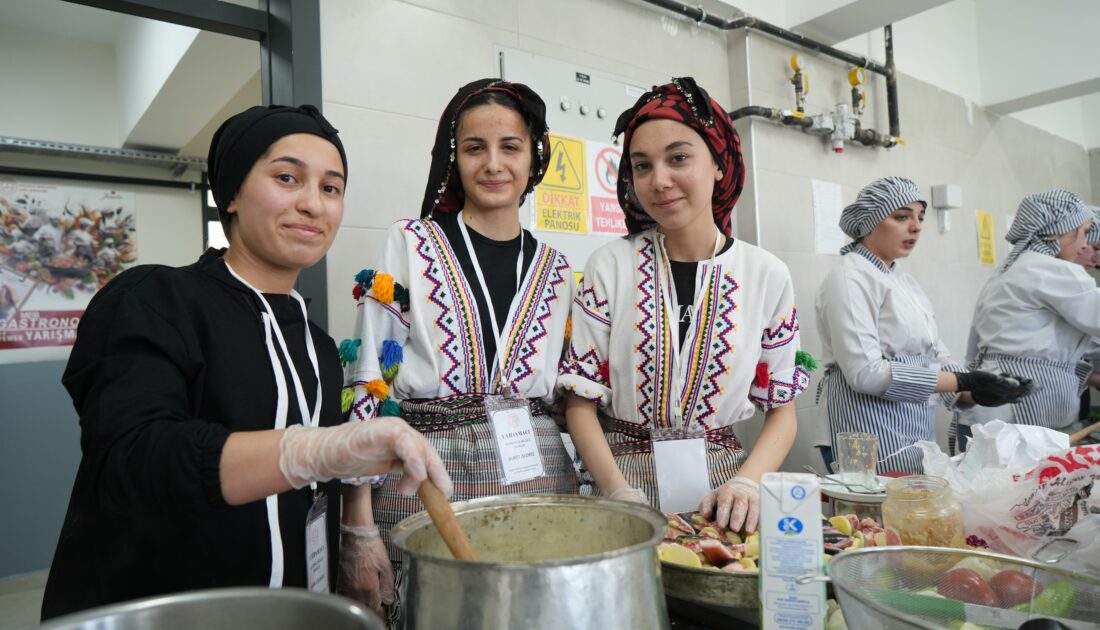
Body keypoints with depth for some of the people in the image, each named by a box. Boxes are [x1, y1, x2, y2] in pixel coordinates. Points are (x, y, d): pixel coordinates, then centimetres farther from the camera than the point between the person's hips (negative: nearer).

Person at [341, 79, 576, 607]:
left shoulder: (555, 269, 9)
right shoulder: (409, 244, -2)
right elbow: (368, 380, -6)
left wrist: (575, 503, 10)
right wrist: (361, 523, -10)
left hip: (539, 477, 4)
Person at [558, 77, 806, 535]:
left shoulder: (768, 275, -1)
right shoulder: (610, 267, -5)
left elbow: (781, 409, 3)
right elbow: (581, 400, -4)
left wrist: (746, 481, -13)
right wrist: (619, 491, -17)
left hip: (722, 488, 1)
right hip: (627, 481, -1)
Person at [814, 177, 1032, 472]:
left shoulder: (904, 280, 14)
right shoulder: (850, 278, -13)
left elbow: (934, 354, 13)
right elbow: (866, 372, -22)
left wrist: (975, 389, -5)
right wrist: (962, 382, -20)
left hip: (919, 420, 8)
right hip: (875, 422, -8)